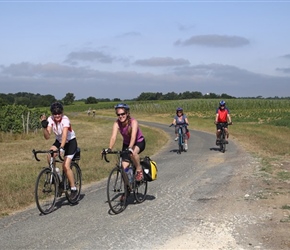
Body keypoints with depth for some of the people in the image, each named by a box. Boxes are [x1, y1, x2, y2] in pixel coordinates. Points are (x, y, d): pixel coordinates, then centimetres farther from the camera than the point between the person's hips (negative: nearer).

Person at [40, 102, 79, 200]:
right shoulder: (50, 119, -15)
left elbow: (64, 135, -43)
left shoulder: (65, 120, -29)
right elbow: (47, 136, -23)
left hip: (70, 141, -5)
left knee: (66, 166, -17)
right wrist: (44, 126, -39)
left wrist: (61, 148, -56)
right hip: (59, 141, 5)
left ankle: (74, 189, -1)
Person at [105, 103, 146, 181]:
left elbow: (133, 136, -43)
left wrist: (130, 148, -59)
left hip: (139, 142, -4)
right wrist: (109, 148, -46)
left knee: (132, 153, -37)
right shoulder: (117, 123, -19)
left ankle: (139, 170, -12)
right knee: (124, 167, -8)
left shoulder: (133, 122, -29)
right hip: (126, 144, 4)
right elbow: (113, 137, -30)